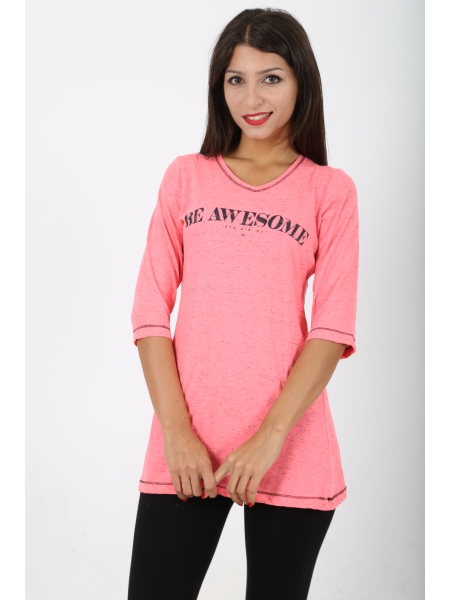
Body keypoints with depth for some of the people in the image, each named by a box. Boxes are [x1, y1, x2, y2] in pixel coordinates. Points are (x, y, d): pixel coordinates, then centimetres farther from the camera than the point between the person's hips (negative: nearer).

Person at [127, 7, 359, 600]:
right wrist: (177, 432, -7)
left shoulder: (330, 190, 5)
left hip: (288, 450, -1)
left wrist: (269, 438, -13)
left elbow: (333, 329, -3)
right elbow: (151, 312, 4)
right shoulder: (186, 177, 9)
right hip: (185, 448, 1)